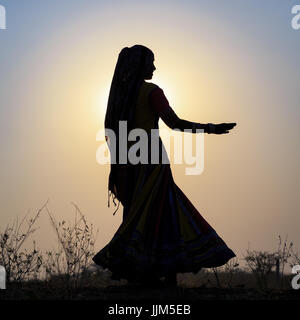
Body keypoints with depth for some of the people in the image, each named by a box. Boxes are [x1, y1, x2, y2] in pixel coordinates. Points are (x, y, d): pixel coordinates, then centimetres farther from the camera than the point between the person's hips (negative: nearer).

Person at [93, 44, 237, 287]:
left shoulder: (119, 93, 11)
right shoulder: (151, 91, -8)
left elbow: (109, 131, 11)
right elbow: (175, 123, -15)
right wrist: (211, 129, -9)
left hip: (126, 162, 7)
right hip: (150, 160, -7)